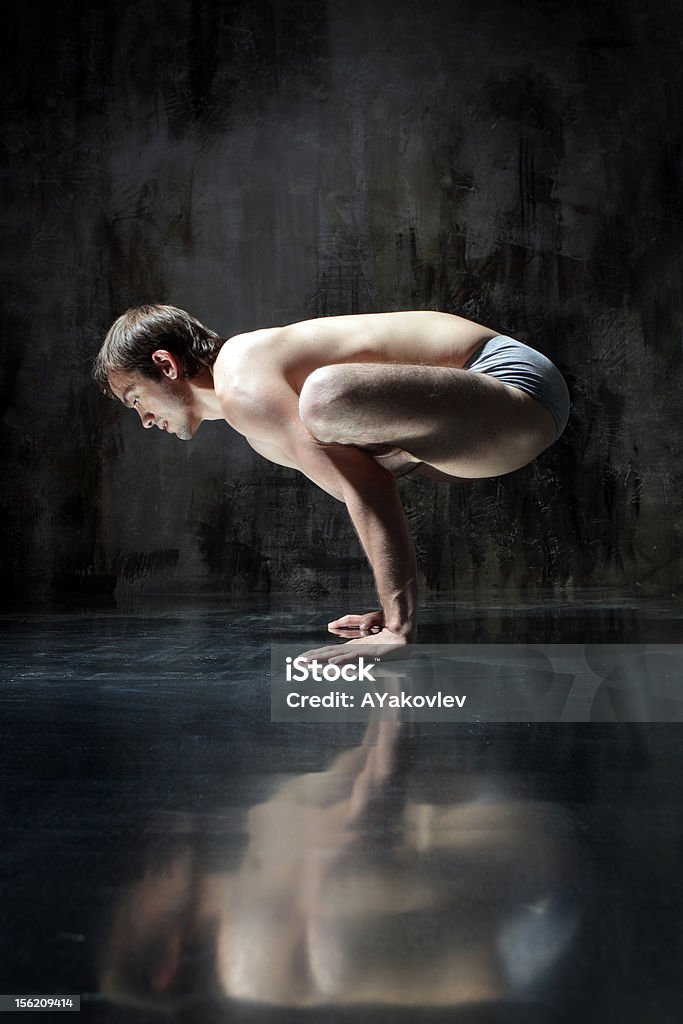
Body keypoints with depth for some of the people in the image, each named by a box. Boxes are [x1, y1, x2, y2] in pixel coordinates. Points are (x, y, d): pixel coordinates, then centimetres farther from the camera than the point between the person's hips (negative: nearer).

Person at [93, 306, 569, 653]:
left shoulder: (241, 385, -16)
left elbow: (368, 487, -25)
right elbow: (370, 483, 18)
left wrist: (399, 624, -24)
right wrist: (393, 612, 15)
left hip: (514, 378, -10)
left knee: (326, 398, -32)